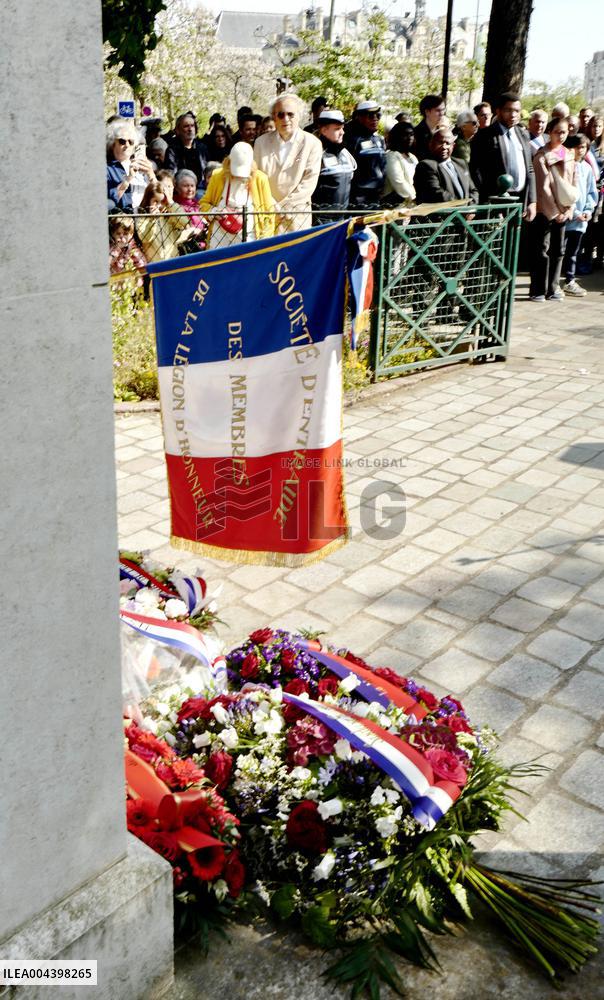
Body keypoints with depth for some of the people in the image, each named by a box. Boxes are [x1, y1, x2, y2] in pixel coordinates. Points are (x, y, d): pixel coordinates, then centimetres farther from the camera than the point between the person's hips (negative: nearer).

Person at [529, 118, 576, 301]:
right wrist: (554, 212, -12)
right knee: (542, 250, -2)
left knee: (558, 251, 8)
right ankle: (538, 290, 4)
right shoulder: (542, 156, -7)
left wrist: (569, 210, 1)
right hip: (545, 210, -6)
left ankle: (553, 288, 16)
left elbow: (573, 185, 12)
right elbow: (543, 187, -11)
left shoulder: (569, 156, 10)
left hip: (563, 212, 6)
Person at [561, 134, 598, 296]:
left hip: (581, 218, 6)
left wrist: (589, 210, 1)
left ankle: (570, 281, 20)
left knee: (573, 251, 13)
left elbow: (592, 191, 16)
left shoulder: (587, 168, 10)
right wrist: (575, 213, -13)